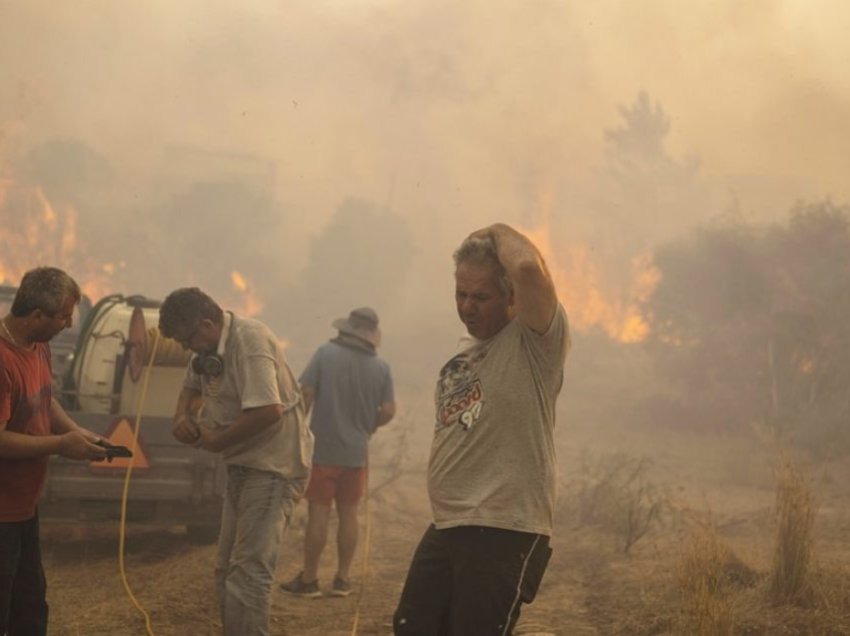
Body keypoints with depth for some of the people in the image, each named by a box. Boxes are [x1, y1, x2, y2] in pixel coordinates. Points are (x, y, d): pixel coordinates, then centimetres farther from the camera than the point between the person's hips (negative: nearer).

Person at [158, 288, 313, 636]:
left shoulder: (250, 342, -22)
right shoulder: (211, 348, 7)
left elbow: (268, 410, -31)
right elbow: (191, 387, 25)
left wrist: (217, 441, -17)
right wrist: (182, 416, 2)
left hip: (274, 466, -10)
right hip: (244, 465, 10)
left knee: (248, 572, -15)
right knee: (227, 569, 16)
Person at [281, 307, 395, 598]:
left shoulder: (326, 353, -9)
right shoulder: (381, 368, -3)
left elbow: (306, 393, -12)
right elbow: (388, 411, -4)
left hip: (323, 449, -3)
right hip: (357, 452, 3)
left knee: (318, 513, 2)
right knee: (348, 514, 12)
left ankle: (309, 579, 8)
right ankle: (342, 579, 16)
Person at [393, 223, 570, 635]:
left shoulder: (536, 341, -10)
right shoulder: (465, 349, 17)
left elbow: (528, 267, -30)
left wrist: (499, 232, -11)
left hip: (506, 534, -9)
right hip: (445, 528, 9)